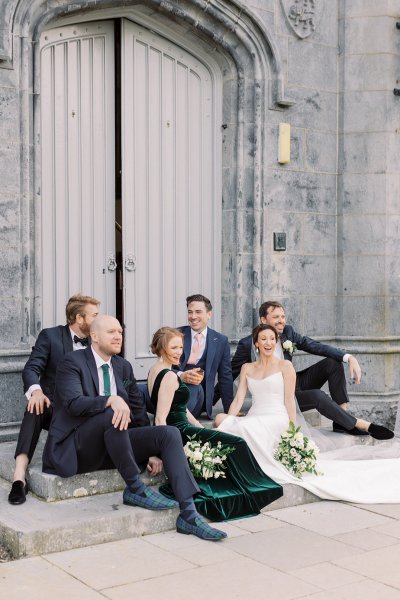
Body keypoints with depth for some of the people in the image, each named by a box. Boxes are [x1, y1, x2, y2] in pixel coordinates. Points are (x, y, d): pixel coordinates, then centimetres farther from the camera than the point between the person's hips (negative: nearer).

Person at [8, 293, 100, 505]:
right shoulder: (50, 336, 0)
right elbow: (31, 369, -10)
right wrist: (36, 390, -33)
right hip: (53, 407, -3)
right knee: (36, 408, -37)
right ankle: (20, 475, -45)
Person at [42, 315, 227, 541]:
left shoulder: (123, 366, 14)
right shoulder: (73, 362, -6)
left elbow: (138, 410, 15)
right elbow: (73, 403, -22)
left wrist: (152, 450, 6)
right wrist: (112, 400, -38)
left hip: (112, 446, 6)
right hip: (77, 450, -6)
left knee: (170, 433, -15)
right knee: (112, 414, -36)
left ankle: (189, 514, -25)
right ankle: (136, 488, -22)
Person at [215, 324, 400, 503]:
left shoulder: (284, 366, 4)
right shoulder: (247, 368, 15)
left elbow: (289, 401, -1)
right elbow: (238, 400, 9)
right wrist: (227, 421, -8)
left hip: (276, 420, -6)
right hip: (253, 420, 6)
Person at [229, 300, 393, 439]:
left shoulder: (288, 332, -3)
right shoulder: (247, 344, -16)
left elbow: (316, 346, -9)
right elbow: (229, 375, -7)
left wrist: (349, 358, -23)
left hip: (295, 383, 7)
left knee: (333, 362, -10)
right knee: (318, 396, -31)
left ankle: (341, 422, -11)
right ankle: (359, 425, -15)